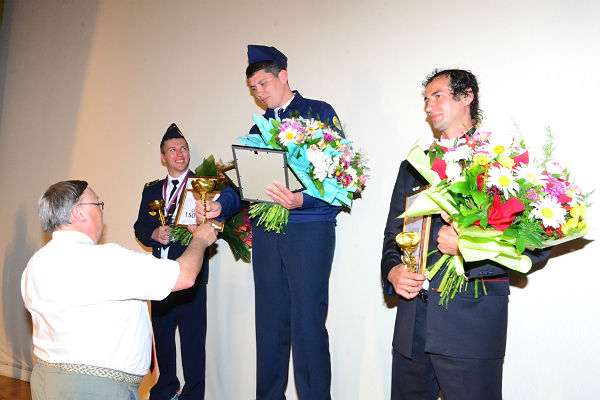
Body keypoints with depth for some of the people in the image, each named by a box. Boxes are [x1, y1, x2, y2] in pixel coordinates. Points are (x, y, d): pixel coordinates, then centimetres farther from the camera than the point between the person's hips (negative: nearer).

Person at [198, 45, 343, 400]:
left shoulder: (319, 113, 1)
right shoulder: (259, 128, 20)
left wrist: (301, 200, -24)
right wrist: (219, 206, -3)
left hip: (309, 228, -6)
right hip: (266, 231, 6)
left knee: (307, 321, -6)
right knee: (270, 321, 11)